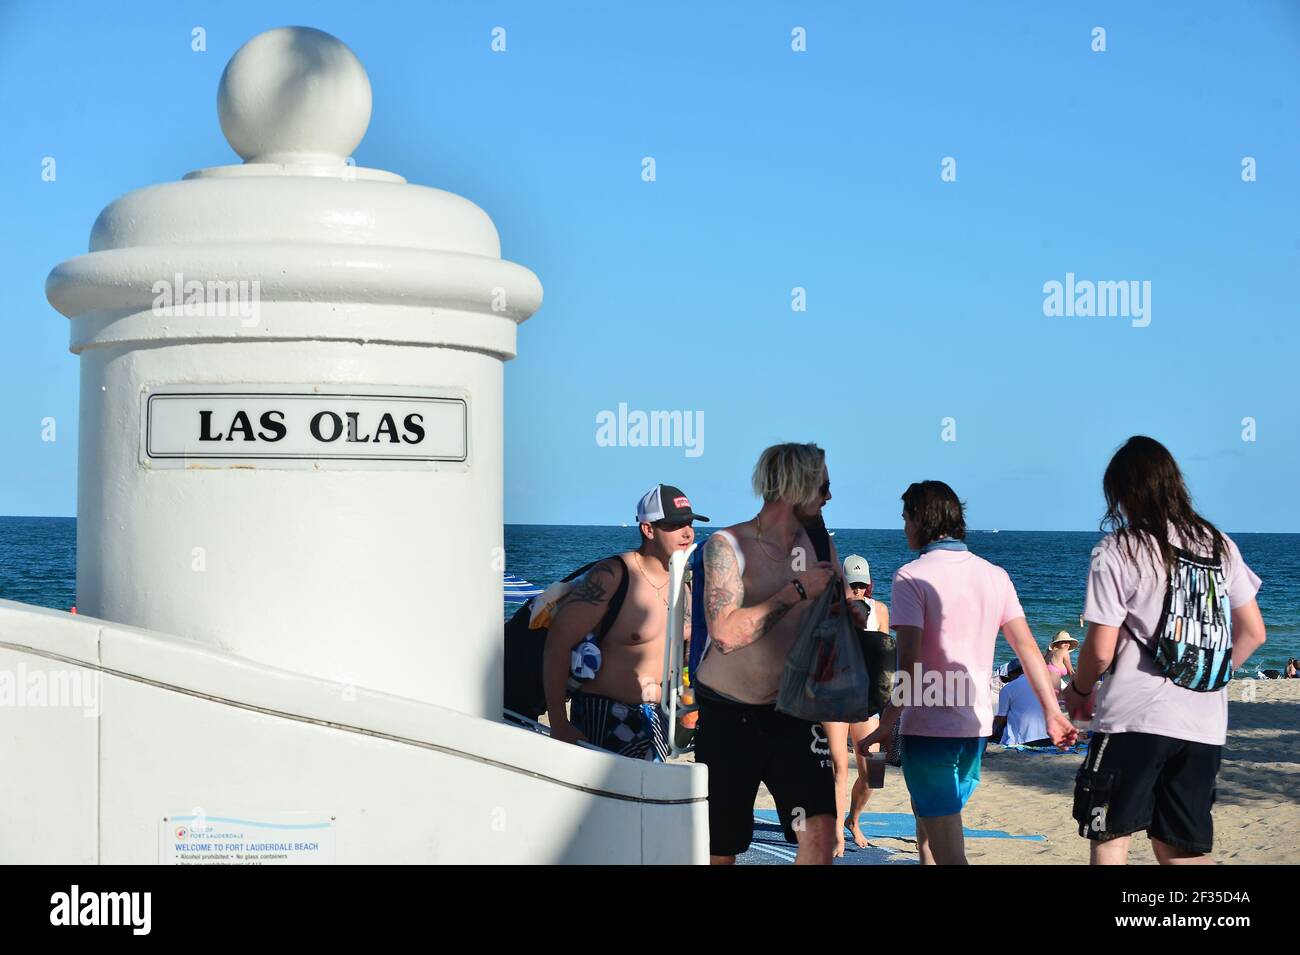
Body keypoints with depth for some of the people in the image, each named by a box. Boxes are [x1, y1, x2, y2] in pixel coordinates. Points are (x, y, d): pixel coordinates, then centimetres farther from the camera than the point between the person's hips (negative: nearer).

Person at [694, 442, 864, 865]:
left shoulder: (820, 546, 3)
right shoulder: (727, 546, -14)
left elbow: (840, 608, 18)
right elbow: (725, 633, -26)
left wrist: (851, 612, -7)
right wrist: (798, 591, -23)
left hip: (793, 711, 4)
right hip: (728, 714, -4)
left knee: (820, 831, -13)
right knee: (718, 848, 7)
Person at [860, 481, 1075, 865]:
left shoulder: (911, 577, -10)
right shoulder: (994, 575, 9)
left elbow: (909, 663, -18)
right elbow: (1027, 646, 6)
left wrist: (886, 725, -14)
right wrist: (1053, 712, 8)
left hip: (929, 727, -7)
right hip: (977, 724, 7)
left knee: (947, 850, -5)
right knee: (929, 828, 22)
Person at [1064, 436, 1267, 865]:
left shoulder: (1118, 551, -6)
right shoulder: (1219, 544, 10)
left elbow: (1100, 650, -9)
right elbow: (1252, 633, 12)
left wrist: (1078, 690, 11)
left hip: (1134, 718, -5)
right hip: (1206, 725, 5)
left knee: (1109, 840, 3)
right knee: (1185, 852, 13)